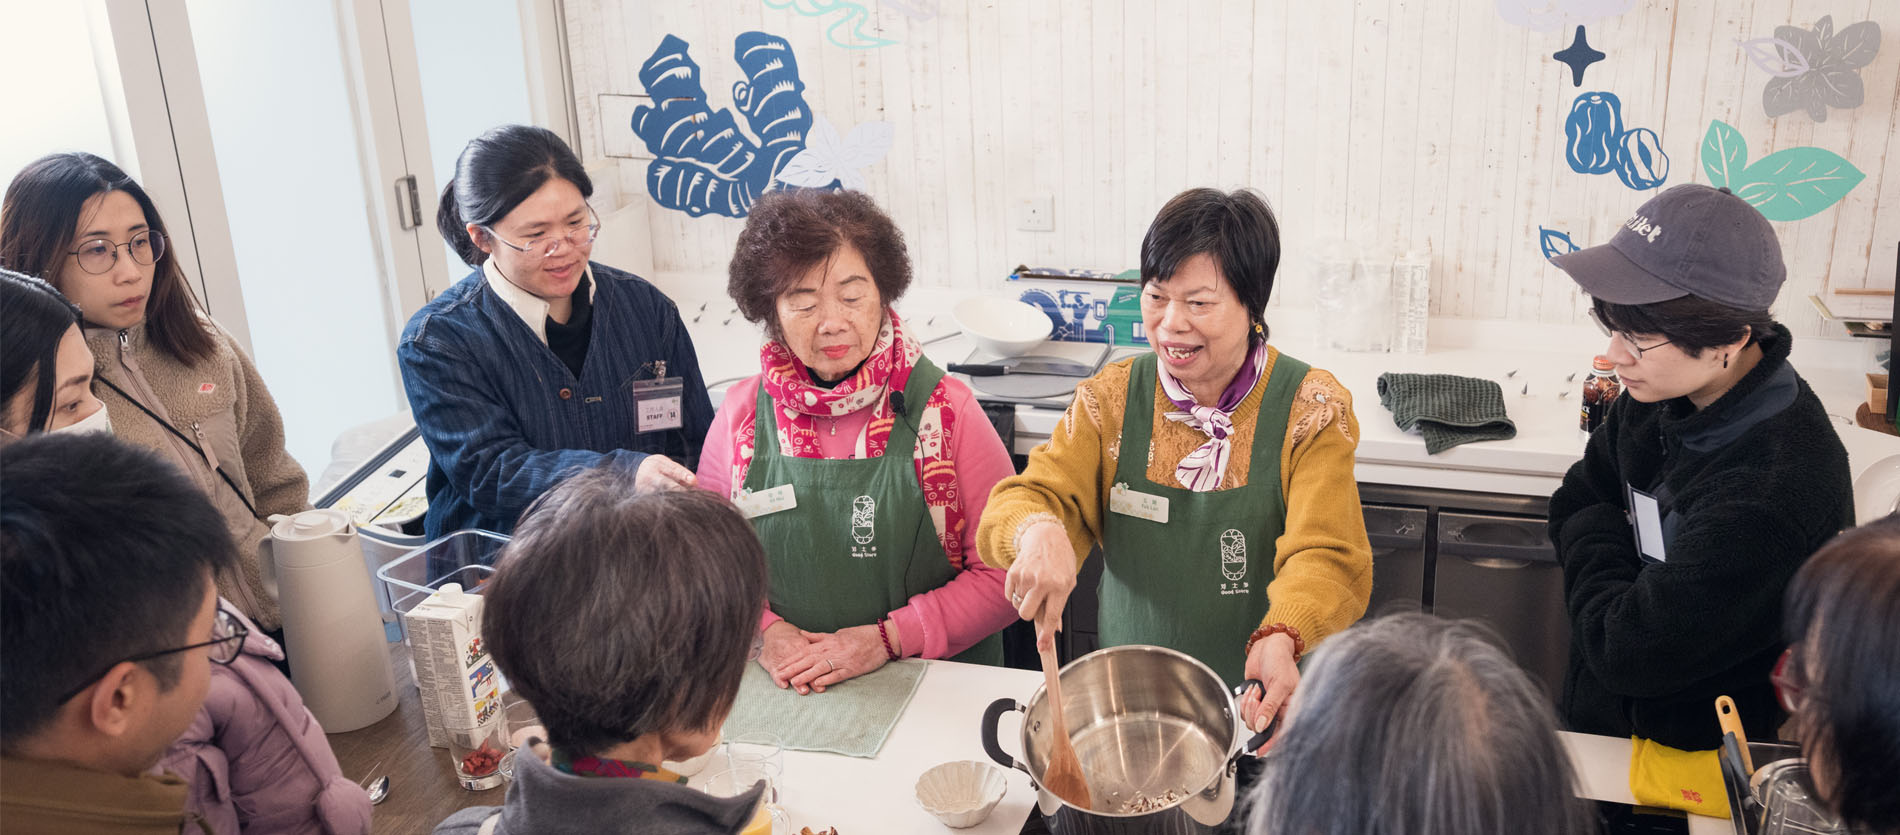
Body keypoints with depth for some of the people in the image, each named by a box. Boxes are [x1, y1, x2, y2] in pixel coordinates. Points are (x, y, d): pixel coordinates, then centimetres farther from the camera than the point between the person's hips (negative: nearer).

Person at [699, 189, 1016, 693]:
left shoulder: (945, 409, -4)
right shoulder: (742, 412, 4)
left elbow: (1003, 573, -3)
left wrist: (888, 638, -11)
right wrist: (764, 629, -5)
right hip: (779, 692, 2)